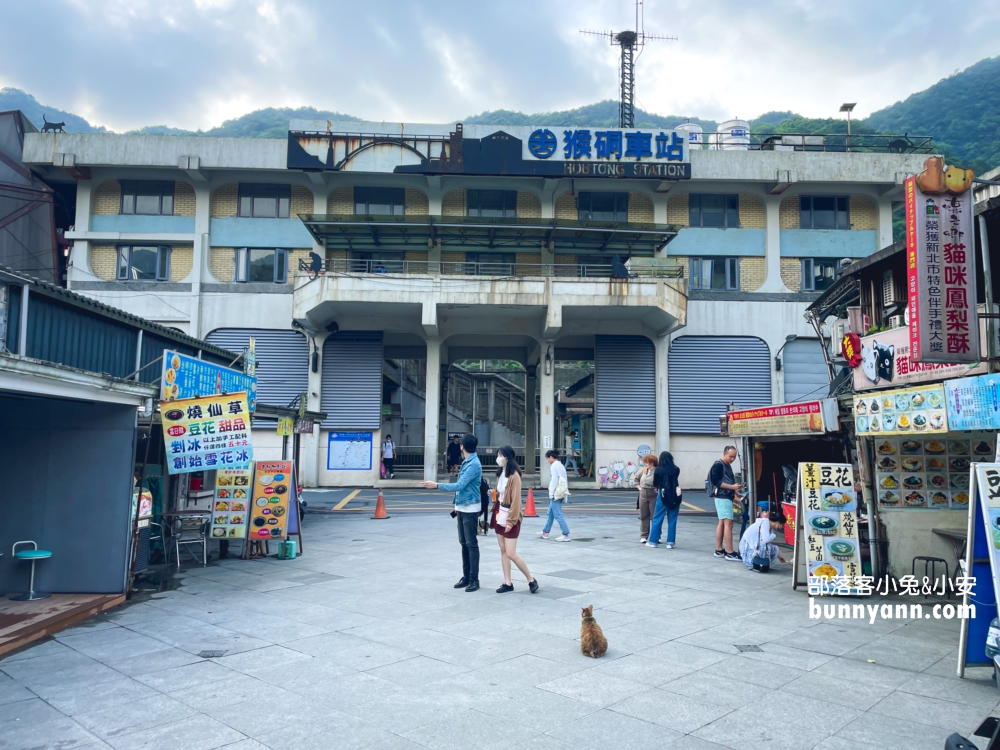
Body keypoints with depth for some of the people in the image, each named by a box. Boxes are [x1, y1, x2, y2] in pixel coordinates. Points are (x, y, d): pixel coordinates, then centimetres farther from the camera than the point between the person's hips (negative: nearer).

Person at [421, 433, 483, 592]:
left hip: (470, 509, -9)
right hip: (462, 508, 9)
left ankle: (474, 580, 0)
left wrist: (437, 485, -21)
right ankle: (466, 577, 19)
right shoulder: (466, 462, 11)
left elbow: (459, 485, -23)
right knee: (464, 543, 12)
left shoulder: (474, 464, -18)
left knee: (472, 544, -4)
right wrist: (457, 505, 22)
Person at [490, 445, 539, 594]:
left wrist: (511, 521, -19)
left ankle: (531, 580, 9)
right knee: (503, 551, 9)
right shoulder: (500, 473, 9)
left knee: (511, 554, -6)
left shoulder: (514, 475, -16)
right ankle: (508, 583, 16)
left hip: (510, 518, -8)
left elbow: (516, 500, -18)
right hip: (500, 516, 8)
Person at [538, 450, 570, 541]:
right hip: (561, 492, 10)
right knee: (550, 513, 18)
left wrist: (551, 493, -13)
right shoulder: (561, 465, 16)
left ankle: (566, 535, -10)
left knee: (558, 514, -8)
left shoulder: (554, 466, -10)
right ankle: (545, 532, 28)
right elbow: (565, 479, 16)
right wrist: (565, 493, 17)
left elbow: (554, 480, -17)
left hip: (556, 493, -10)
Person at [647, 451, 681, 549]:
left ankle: (653, 541, 9)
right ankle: (670, 542, 7)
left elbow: (655, 484, 7)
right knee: (672, 520, 6)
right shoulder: (676, 469, -1)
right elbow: (679, 484, 4)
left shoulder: (658, 470, -2)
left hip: (663, 496, -1)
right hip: (674, 496, 1)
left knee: (657, 518, 6)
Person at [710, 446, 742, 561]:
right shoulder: (718, 465, -12)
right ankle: (730, 553, -11)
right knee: (728, 523, -11)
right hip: (722, 498, -10)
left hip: (726, 497, 10)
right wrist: (732, 487, -20)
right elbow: (716, 482, -19)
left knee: (722, 523, 11)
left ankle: (719, 550, 15)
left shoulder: (727, 465, 17)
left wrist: (735, 493, 13)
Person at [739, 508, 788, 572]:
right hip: (747, 548, -9)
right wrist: (774, 535, -11)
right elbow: (766, 539, -32)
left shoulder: (771, 528, 10)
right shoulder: (765, 522, -17)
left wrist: (779, 556, 31)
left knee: (774, 549, 9)